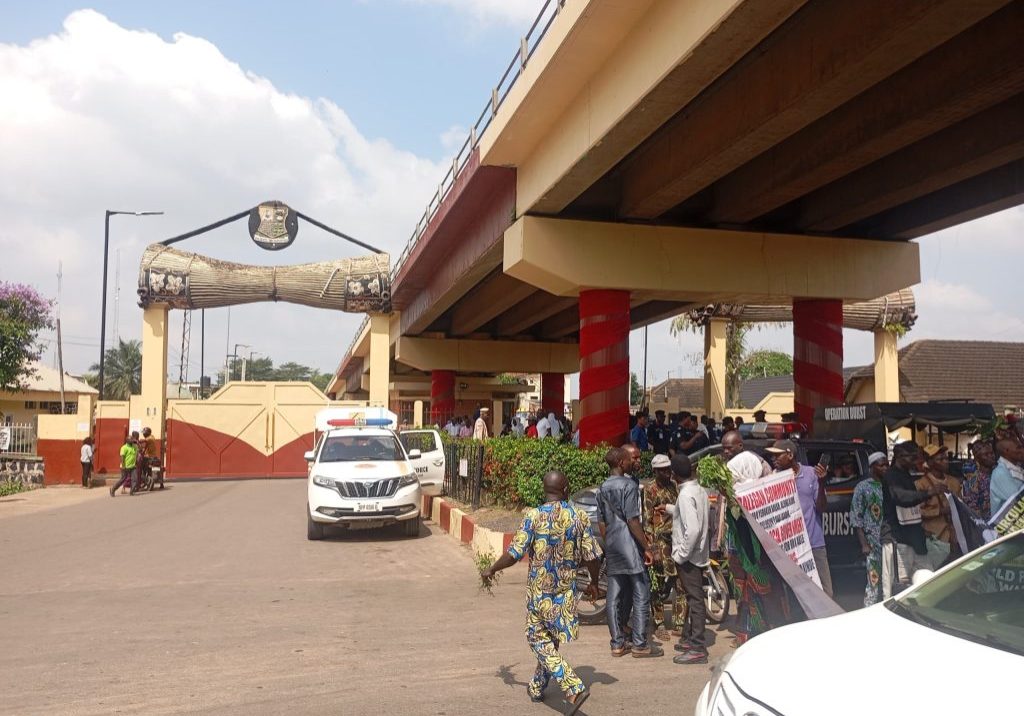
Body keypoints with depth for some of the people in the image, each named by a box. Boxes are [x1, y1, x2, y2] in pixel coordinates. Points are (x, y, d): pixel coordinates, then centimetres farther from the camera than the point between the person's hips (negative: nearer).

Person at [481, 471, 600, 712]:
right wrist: (594, 583, 16)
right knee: (551, 638, 19)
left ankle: (574, 688, -9)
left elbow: (514, 554, -13)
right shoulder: (580, 517, -5)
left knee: (539, 639, 5)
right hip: (566, 590, 4)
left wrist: (491, 570, 4)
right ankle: (537, 687, 34)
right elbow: (592, 556, -2)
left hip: (539, 588, -3)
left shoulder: (533, 517, -12)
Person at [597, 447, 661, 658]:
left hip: (612, 548, 8)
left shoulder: (603, 488, 11)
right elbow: (633, 521, -17)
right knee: (641, 596, 0)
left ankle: (618, 643, 13)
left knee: (614, 597, 9)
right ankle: (640, 644, 2)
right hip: (630, 546, -8)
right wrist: (647, 548, -13)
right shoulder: (628, 485, -12)